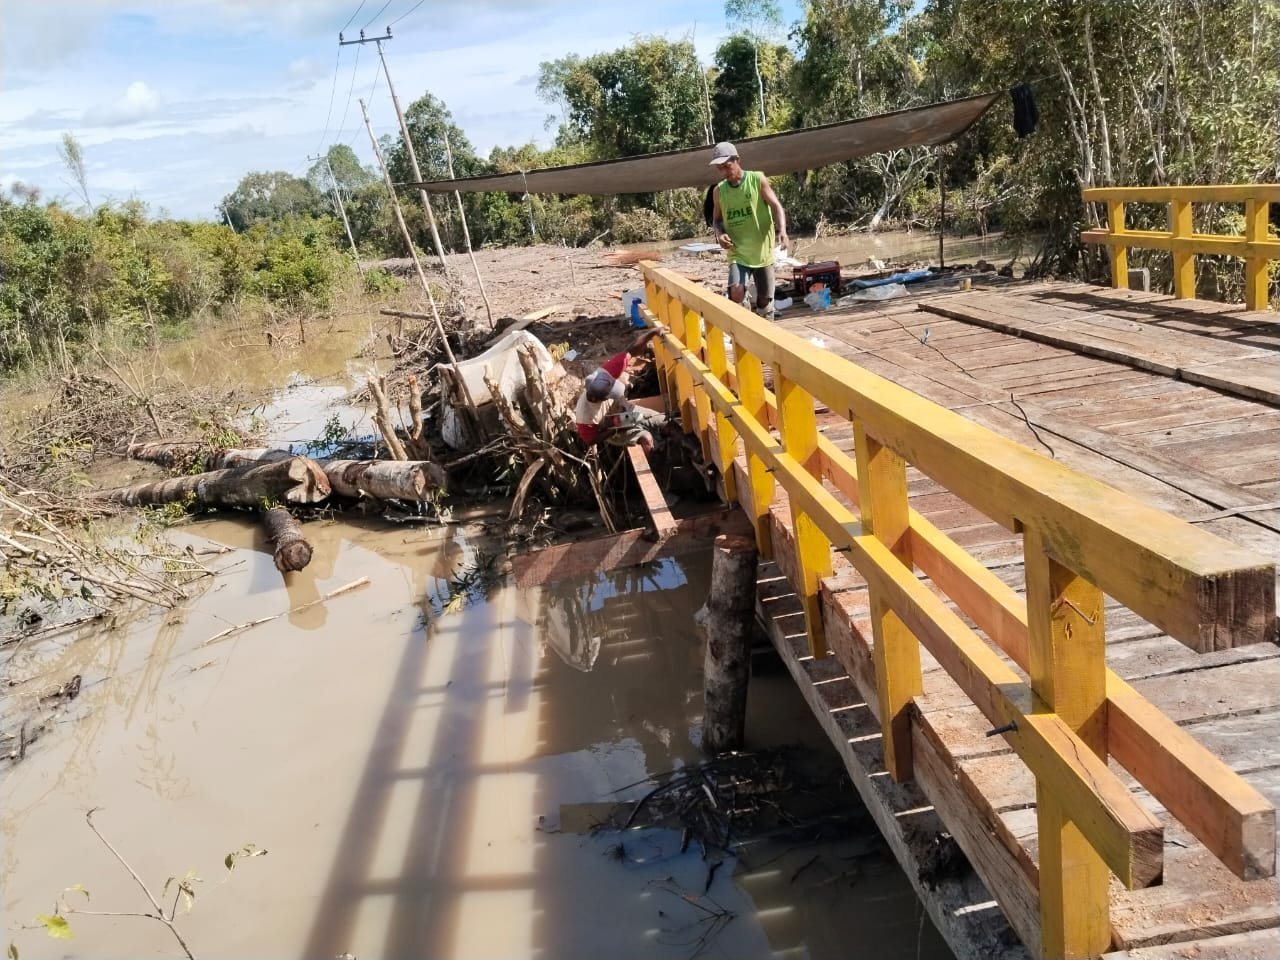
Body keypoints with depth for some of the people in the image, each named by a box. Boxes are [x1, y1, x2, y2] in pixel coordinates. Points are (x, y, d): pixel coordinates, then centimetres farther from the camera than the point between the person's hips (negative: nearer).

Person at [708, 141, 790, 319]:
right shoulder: (719, 190, 3)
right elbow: (717, 218, 14)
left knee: (765, 300, 8)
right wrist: (720, 234, -9)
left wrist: (782, 231, -30)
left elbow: (776, 206, -11)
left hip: (762, 251, -1)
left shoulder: (758, 180, -5)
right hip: (737, 252, 1)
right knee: (736, 292, -23)